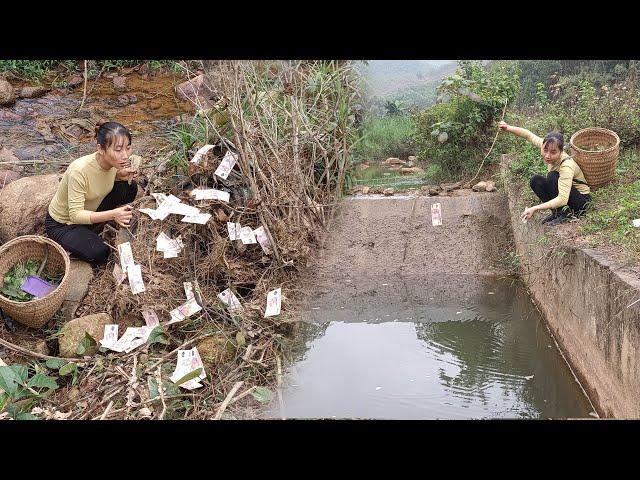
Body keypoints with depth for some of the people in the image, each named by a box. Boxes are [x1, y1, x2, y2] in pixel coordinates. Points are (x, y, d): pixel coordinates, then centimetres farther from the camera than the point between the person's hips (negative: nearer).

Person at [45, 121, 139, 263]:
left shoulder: (114, 161, -17)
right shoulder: (80, 170, -37)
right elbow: (76, 215, -33)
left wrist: (120, 175, -16)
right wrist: (112, 214, -48)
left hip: (89, 211, 7)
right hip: (61, 225, -7)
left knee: (129, 187, -10)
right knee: (100, 254, -27)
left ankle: (91, 231, 5)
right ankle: (62, 244, 3)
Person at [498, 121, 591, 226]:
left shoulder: (566, 166, -35)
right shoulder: (547, 148, -16)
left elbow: (562, 200, -42)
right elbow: (528, 135, -3)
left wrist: (535, 208, -47)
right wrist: (508, 128, -20)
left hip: (582, 200, -7)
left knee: (553, 177, -29)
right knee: (535, 181, -14)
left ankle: (564, 213, -15)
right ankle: (557, 211, -4)